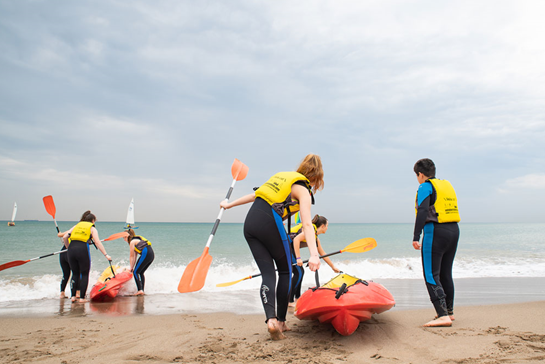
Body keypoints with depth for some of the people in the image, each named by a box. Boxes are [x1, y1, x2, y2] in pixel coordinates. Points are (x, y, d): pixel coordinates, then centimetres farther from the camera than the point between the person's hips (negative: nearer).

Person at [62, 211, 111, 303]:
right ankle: (82, 298, 6)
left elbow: (64, 237, 13)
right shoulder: (92, 228, 12)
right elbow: (97, 242, -1)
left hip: (72, 249, 4)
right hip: (83, 250, -4)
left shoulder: (76, 225, 23)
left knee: (75, 274, 17)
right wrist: (106, 255, -3)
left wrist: (68, 248, 27)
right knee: (84, 274, 7)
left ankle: (73, 296, 15)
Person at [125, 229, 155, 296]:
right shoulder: (136, 240, 26)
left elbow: (132, 256, 4)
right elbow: (135, 256, 26)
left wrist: (131, 267, 13)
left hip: (146, 254, -9)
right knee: (141, 273, 17)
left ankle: (140, 290, -11)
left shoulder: (132, 242, 0)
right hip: (152, 254, 9)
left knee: (135, 272, -2)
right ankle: (142, 290, 14)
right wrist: (133, 267, 27)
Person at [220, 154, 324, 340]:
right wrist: (314, 254, -23)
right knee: (285, 271, 13)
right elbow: (307, 224, -14)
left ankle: (271, 319, -13)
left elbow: (254, 195, 28)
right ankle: (281, 321, 16)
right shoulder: (303, 190, 0)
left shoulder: (283, 176, 22)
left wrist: (230, 204, 37)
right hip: (269, 224, -6)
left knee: (268, 274, 4)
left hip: (250, 222, 6)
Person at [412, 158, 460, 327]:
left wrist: (416, 237, -19)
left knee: (431, 275, -5)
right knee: (445, 273, 19)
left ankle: (443, 316, -12)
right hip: (454, 230, 8)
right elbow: (452, 210, 17)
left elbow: (423, 211, -18)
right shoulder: (447, 185, 17)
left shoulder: (425, 187, -6)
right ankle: (449, 311, 30)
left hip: (435, 232, -8)